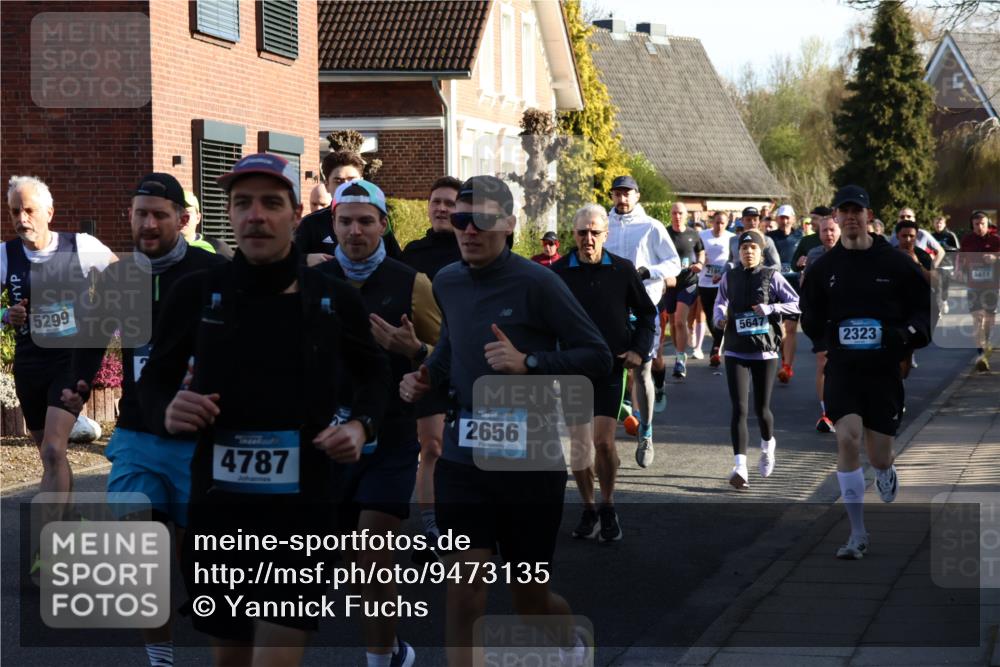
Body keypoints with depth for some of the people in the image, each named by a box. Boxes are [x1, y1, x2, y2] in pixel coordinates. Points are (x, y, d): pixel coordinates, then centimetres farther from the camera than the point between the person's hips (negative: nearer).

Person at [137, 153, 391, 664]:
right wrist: (166, 411, -13)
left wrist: (361, 425, -3)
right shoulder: (196, 293, -1)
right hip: (217, 505, 2)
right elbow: (155, 378, 10)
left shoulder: (337, 300, -1)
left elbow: (372, 373, 16)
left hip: (302, 508, -2)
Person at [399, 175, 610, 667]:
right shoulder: (447, 283, 5)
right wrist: (427, 377, 6)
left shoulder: (536, 283, -12)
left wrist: (529, 363, -23)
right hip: (463, 456, 4)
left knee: (529, 597, 11)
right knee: (463, 585, -7)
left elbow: (598, 358, -11)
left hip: (531, 459, -3)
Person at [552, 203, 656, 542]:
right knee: (579, 445, 6)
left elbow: (647, 313, 12)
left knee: (603, 441, -11)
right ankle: (588, 510, 22)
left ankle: (608, 508, 8)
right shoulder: (558, 272, -2)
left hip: (611, 367, -1)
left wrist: (638, 350, 1)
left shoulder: (622, 270, 0)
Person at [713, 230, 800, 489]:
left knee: (761, 408, 7)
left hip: (765, 351, -1)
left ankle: (767, 445, 40)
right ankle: (740, 467, -15)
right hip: (736, 352, 1)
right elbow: (720, 303, 18)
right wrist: (719, 317, -3)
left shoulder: (771, 277, 0)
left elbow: (796, 304, -2)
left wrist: (769, 308, -14)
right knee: (739, 409, -11)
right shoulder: (729, 277, 5)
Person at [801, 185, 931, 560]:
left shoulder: (895, 263, 0)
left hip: (885, 369, -1)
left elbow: (925, 306, 6)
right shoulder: (824, 268, 5)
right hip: (842, 367, 1)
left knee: (879, 456, 4)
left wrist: (906, 333, -12)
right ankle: (858, 534, -9)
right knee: (848, 438, -18)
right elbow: (810, 316, 16)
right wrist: (825, 335, -4)